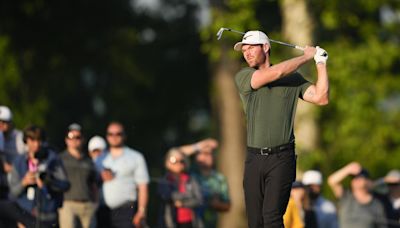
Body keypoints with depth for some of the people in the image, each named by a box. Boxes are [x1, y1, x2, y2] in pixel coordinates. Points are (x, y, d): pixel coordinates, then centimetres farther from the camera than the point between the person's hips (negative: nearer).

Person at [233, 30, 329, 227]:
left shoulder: (293, 78, 9)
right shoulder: (243, 78, 5)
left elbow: (320, 98, -1)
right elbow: (274, 73, -9)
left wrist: (321, 63, -3)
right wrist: (306, 56, 1)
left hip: (281, 158, -2)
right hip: (254, 159, 2)